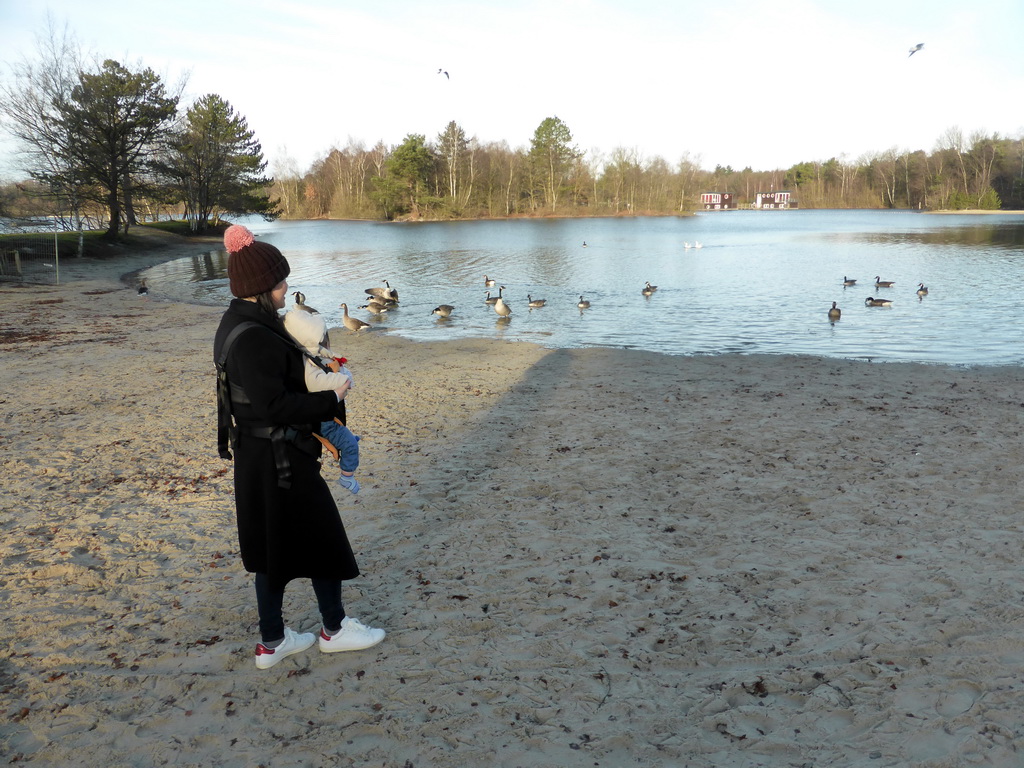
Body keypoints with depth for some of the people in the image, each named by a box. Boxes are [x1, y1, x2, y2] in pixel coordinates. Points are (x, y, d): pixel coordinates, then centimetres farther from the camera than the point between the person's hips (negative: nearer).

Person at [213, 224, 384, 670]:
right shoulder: (254, 337, -24)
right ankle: (334, 629, 26)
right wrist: (331, 399, -18)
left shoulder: (238, 325, 8)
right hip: (279, 460, -10)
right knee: (321, 539, 8)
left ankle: (272, 641, 30)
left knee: (273, 548, 18)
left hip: (256, 454, 10)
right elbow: (274, 405, -27)